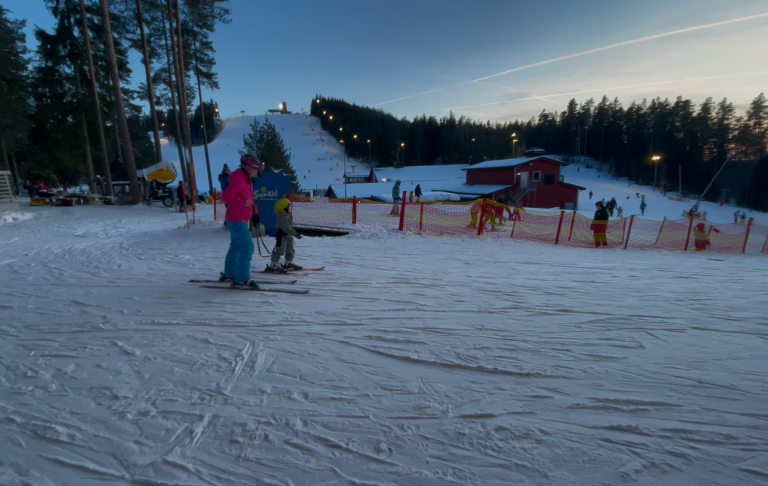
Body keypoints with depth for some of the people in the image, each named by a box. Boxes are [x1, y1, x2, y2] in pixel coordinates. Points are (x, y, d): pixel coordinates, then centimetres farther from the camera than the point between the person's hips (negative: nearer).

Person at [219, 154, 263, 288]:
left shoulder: (246, 179, 13)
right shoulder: (238, 179, -17)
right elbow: (225, 196, -25)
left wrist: (255, 212, 13)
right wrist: (243, 203, -35)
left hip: (240, 219, 10)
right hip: (236, 219, -10)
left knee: (236, 246, 17)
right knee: (247, 247, -12)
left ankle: (228, 274, 29)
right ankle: (242, 279, -9)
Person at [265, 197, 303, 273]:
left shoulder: (288, 216, 7)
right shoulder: (282, 218, -25)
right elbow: (287, 228, -30)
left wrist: (295, 232, 27)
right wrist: (295, 234, -30)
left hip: (288, 236, 10)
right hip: (282, 236, -10)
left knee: (290, 250, 17)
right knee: (280, 251, -6)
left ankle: (288, 264, 33)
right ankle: (273, 266, 1)